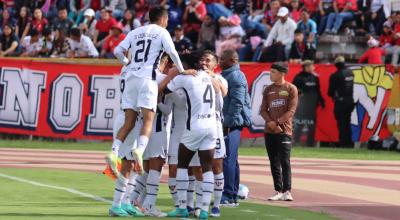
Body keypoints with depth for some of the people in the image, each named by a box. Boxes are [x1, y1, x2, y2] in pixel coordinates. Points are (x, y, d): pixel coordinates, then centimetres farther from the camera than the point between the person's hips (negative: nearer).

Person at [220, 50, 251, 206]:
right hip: (226, 124, 11)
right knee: (230, 160, 13)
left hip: (231, 124, -11)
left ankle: (228, 196, -13)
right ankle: (232, 196, 18)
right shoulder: (226, 76, 21)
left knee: (228, 160, -12)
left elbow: (237, 102, -18)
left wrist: (228, 122, -20)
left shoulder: (236, 76, -10)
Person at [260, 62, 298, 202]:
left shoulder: (291, 89, 0)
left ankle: (287, 191, -9)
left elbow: (291, 110, -7)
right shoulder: (268, 90, 14)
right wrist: (271, 122, -8)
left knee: (285, 162, -9)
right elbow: (263, 109, 9)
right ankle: (278, 191, 8)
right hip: (269, 131, 5)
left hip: (284, 131, -5)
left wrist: (277, 122, -13)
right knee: (274, 163, 5)